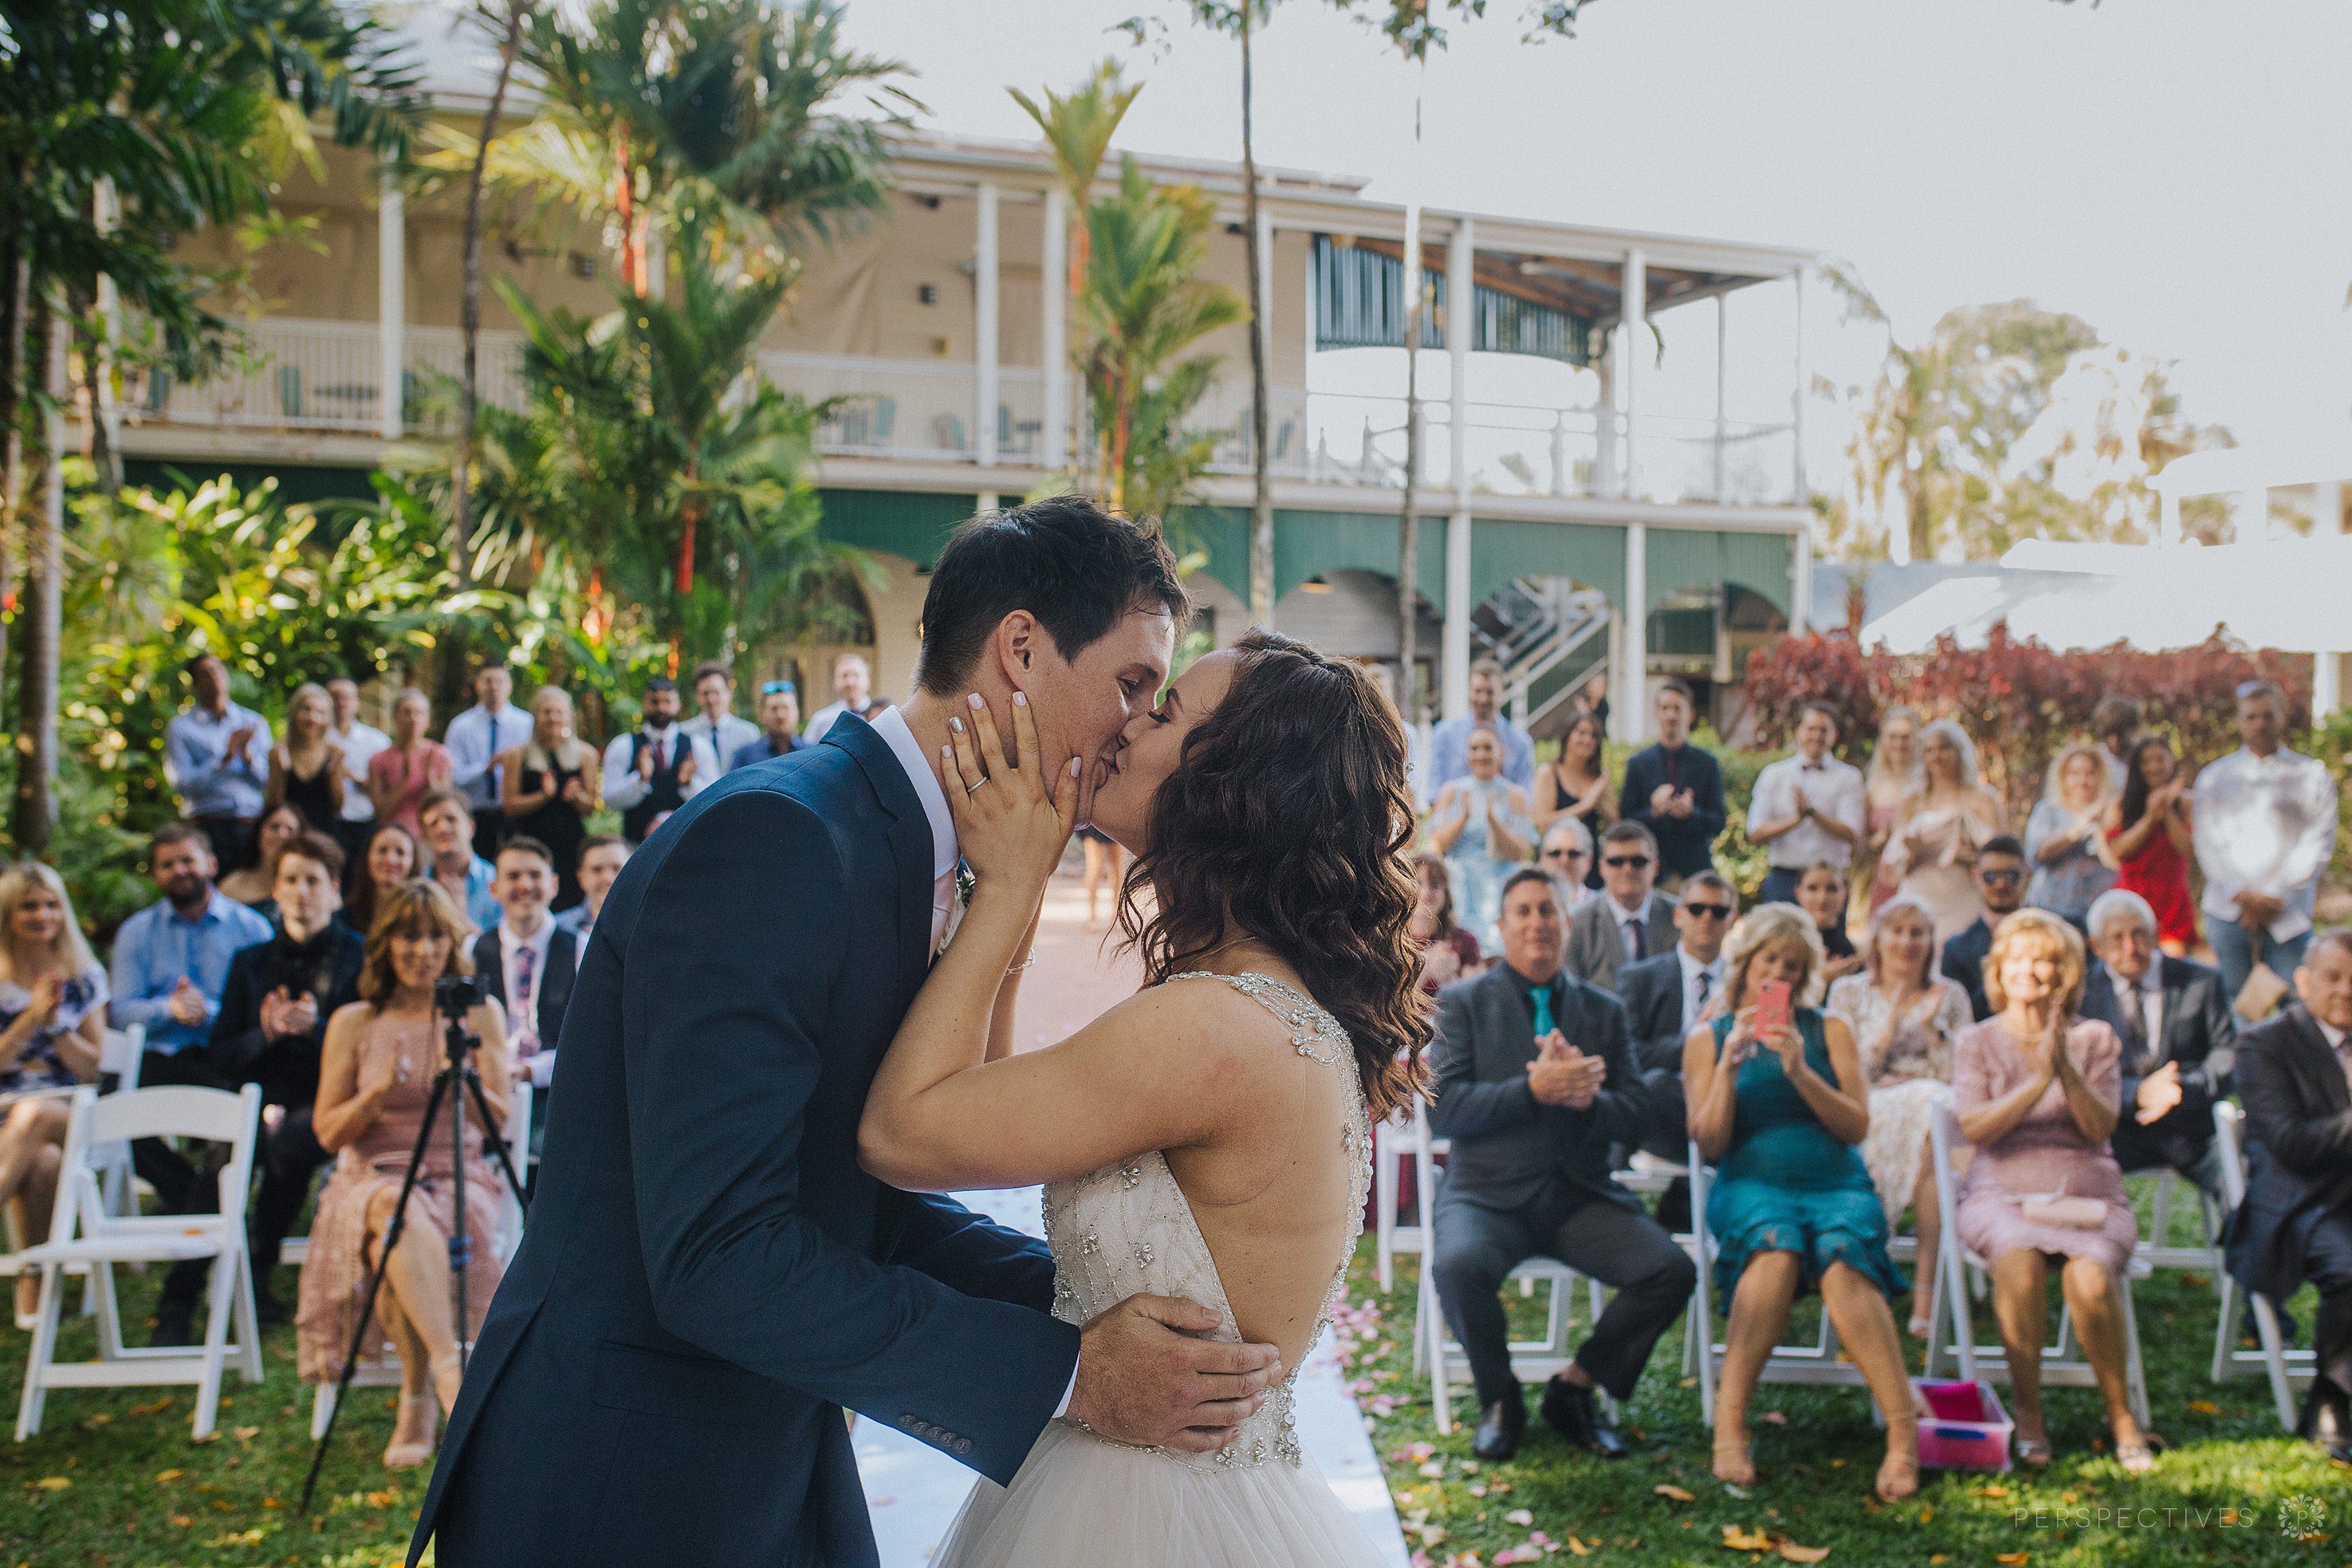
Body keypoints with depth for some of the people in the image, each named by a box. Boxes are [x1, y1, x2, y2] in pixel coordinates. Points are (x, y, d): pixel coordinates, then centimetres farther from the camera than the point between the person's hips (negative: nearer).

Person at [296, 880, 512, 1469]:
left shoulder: (479, 1014, 8)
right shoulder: (353, 1022, 7)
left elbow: (502, 1120, 4)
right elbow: (328, 1131, 6)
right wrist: (378, 1093, -13)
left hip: (460, 1179, 0)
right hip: (373, 1177, 0)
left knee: (397, 1244, -36)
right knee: (401, 1213, -39)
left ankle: (419, 1399, -28)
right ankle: (450, 1369, -45)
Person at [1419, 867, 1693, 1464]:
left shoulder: (1604, 1010, 14)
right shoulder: (1462, 1004, 6)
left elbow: (1635, 1116, 8)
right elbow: (1442, 1109, -7)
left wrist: (1586, 1099, -14)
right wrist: (1534, 1089, -18)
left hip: (1580, 1196, 3)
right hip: (1489, 1191, -3)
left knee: (1672, 1270, -21)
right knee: (1458, 1266, -35)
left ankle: (1575, 1388, 3)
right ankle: (1500, 1398, -4)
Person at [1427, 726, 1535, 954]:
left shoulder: (1514, 796, 5)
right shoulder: (1451, 792, 9)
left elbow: (1518, 854, -4)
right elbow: (1437, 845, 0)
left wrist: (1493, 819, -17)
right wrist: (1464, 817, -14)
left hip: (1499, 890, -1)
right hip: (1457, 886, 1)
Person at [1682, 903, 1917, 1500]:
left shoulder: (1829, 1031, 16)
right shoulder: (1707, 1038, 15)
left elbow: (1857, 1125, 5)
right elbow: (1708, 1145, 6)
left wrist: (1798, 1070, -9)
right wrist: (1730, 1064, -7)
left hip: (1836, 1184, 1)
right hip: (1751, 1186, -1)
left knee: (1841, 1260, -36)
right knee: (1777, 1246, -38)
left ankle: (1904, 1430, -40)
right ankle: (1729, 1424, -40)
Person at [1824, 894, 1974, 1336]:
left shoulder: (1950, 996, 19)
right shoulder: (1849, 992, 16)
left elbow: (1960, 1078, 9)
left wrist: (1931, 1026, -3)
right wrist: (1890, 1027, -6)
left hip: (1936, 1106, 1)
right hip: (1870, 1113, -1)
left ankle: (1927, 1294, -40)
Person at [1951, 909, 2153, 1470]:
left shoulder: (2095, 1038, 12)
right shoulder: (1977, 1041, 11)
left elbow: (2101, 1127, -1)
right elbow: (1974, 1128, -5)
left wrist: (2066, 1069, -17)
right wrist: (2038, 1081, -16)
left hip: (2086, 1193, 1)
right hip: (2002, 1192, 0)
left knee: (2090, 1276, -33)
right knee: (2018, 1258, -36)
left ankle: (2121, 1415, -10)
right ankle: (2028, 1413, -20)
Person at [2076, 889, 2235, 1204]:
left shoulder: (2201, 982, 9)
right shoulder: (2083, 993, 6)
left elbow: (2228, 1055, 2)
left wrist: (2183, 1089, -18)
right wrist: (2138, 1094, -20)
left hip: (2192, 1130, 1)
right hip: (2121, 1136, 0)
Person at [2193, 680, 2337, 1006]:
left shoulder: (2312, 776, 8)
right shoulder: (2214, 777, 13)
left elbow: (2318, 844, 2)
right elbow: (2208, 844, 6)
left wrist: (2276, 898, -7)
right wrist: (2243, 896, -7)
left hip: (2288, 914, -1)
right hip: (2228, 911, 1)